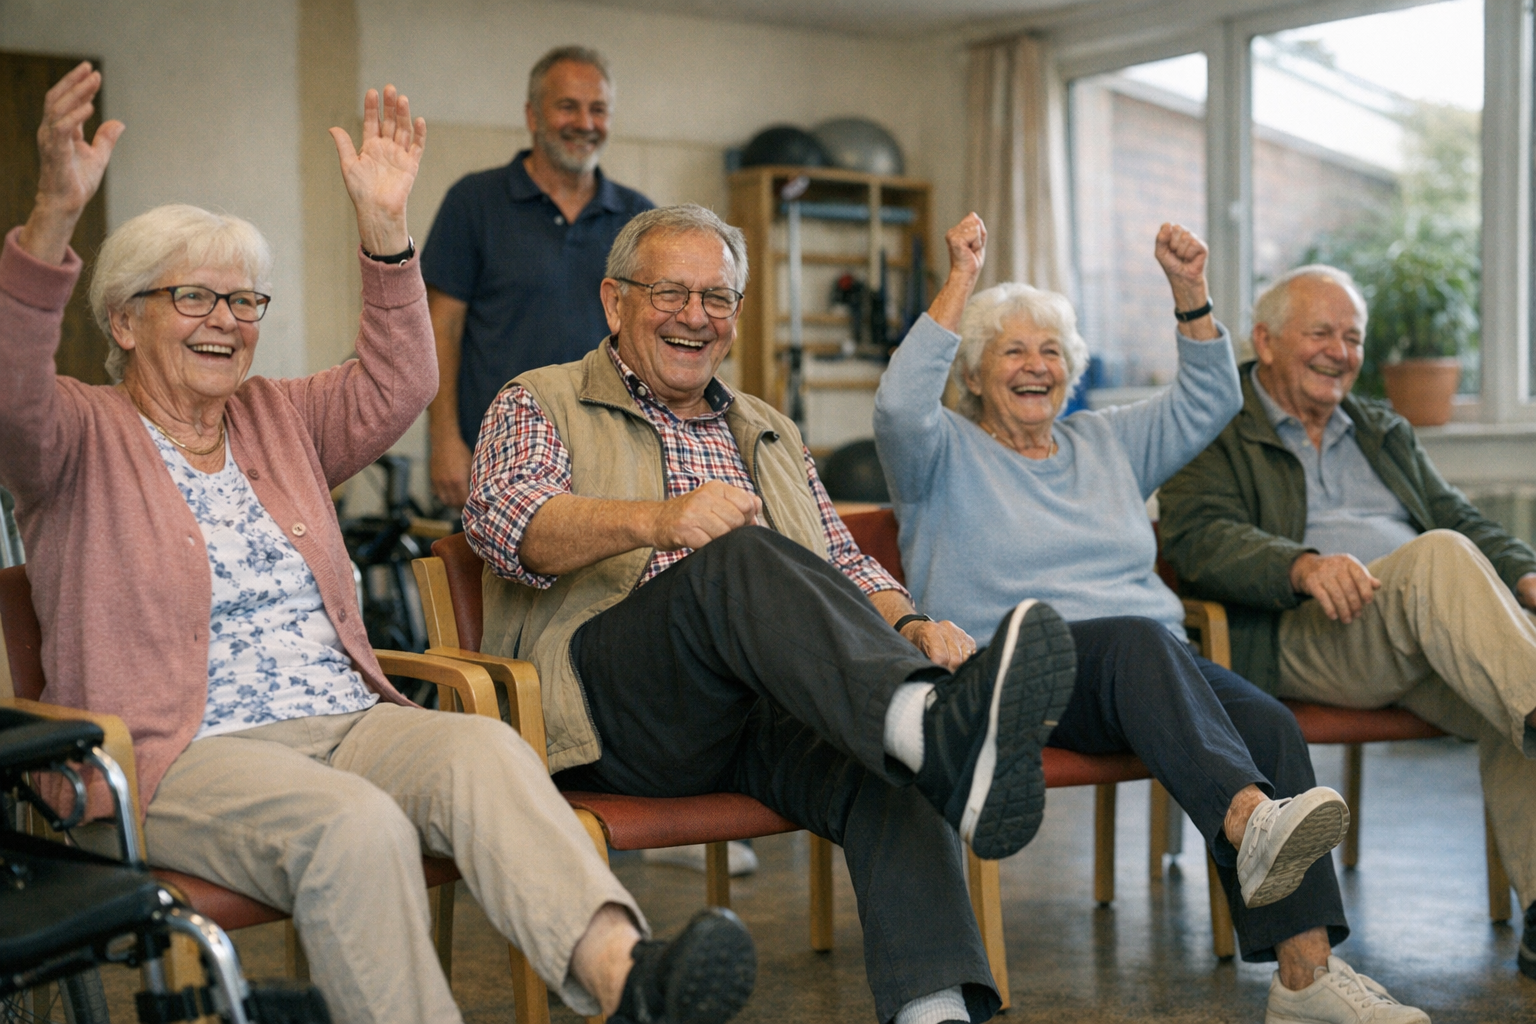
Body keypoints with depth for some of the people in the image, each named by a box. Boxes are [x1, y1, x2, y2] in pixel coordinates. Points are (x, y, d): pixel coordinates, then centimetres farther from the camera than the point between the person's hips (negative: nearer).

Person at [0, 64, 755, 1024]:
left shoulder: (280, 419, 24)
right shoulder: (83, 436, 6)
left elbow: (394, 386, 14)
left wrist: (384, 225, 3)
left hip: (347, 725, 4)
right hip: (183, 755, -4)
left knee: (484, 748, -30)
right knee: (356, 825, -36)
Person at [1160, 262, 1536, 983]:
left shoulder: (1384, 431, 32)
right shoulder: (1213, 431, 11)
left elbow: (1463, 518, 24)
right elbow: (1200, 540, -6)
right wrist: (1303, 565, -26)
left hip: (1445, 637, 6)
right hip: (1298, 635, -5)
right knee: (1439, 553, -34)